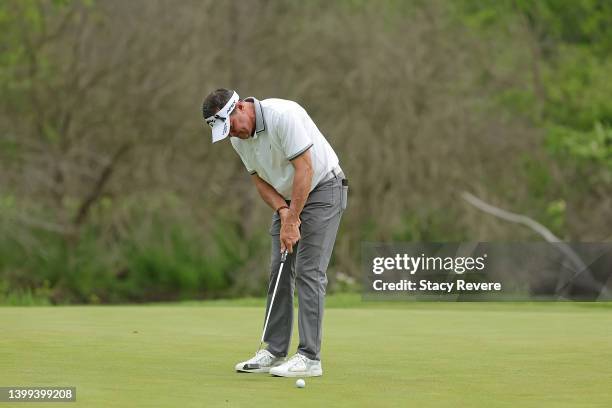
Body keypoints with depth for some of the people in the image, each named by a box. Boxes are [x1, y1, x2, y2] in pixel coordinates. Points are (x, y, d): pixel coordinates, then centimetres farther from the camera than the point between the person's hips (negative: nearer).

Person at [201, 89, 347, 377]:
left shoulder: (283, 115, -27)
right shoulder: (238, 138, -2)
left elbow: (304, 169, -27)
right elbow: (260, 180, 6)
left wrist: (292, 222, -24)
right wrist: (283, 212, -12)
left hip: (322, 189, -8)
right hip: (288, 197, 8)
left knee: (308, 272, -13)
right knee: (279, 273, 5)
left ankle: (309, 358, -13)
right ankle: (275, 352, 11)